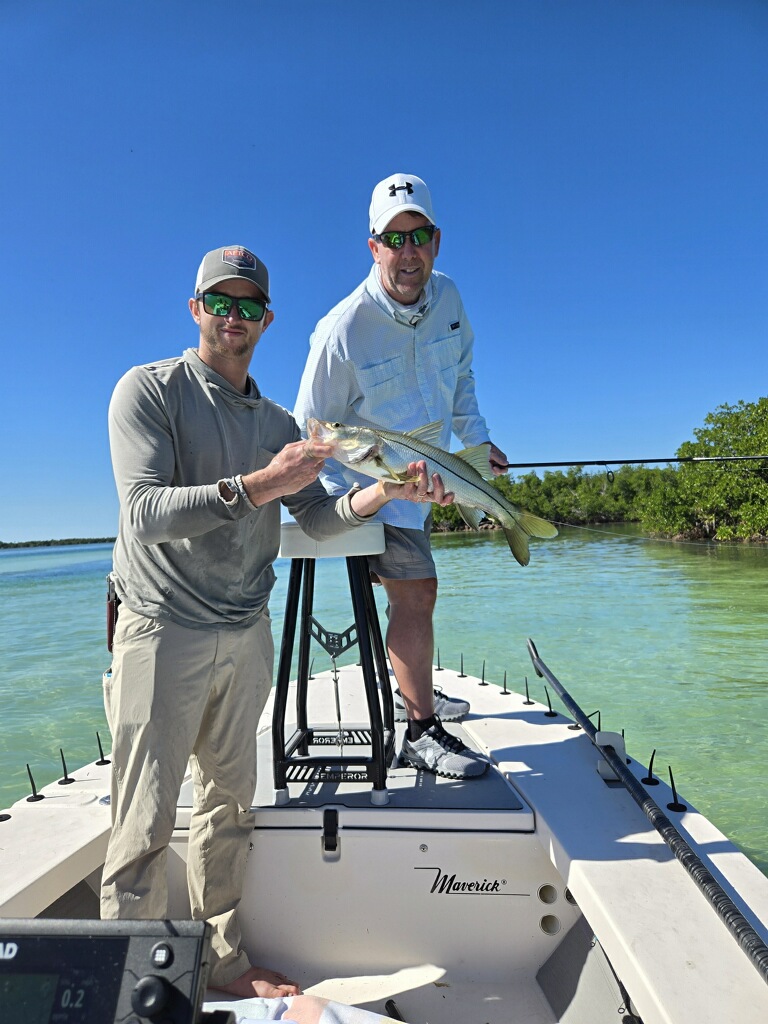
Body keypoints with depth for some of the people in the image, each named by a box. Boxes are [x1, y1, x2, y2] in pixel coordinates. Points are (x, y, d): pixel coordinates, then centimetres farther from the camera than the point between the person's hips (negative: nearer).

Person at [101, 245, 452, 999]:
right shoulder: (149, 390, -5)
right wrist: (257, 486, -27)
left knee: (229, 807, 15)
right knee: (144, 824, 2)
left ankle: (224, 962, 31)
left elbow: (318, 520, 6)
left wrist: (383, 491, -12)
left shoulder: (277, 422, 12)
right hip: (164, 630, -5)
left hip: (246, 634, 5)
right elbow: (145, 515, -17)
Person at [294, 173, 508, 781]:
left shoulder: (447, 297, -6)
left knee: (413, 589, 21)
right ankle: (421, 732, 1)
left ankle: (413, 690, 43)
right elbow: (312, 430, -19)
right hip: (367, 480, -8)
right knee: (417, 592, -14)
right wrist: (343, 501, -30)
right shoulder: (343, 330, -25)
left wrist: (476, 438, 1)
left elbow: (460, 373, 11)